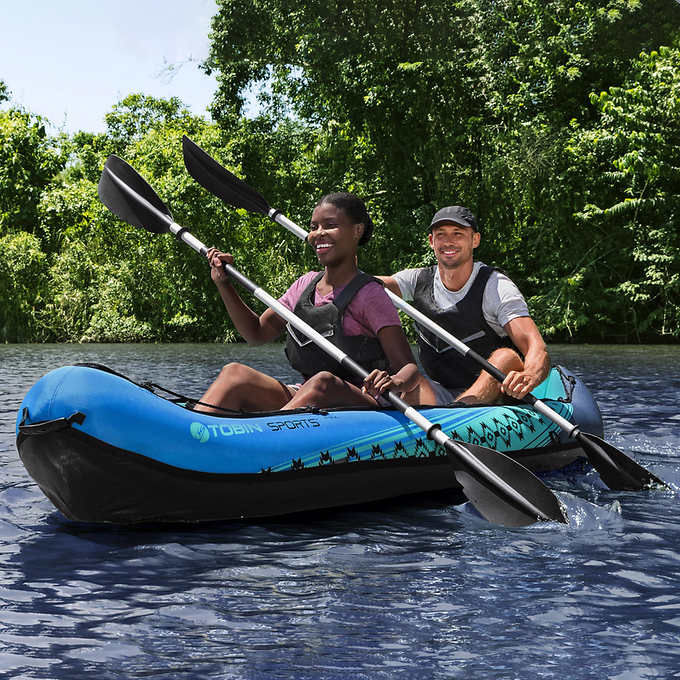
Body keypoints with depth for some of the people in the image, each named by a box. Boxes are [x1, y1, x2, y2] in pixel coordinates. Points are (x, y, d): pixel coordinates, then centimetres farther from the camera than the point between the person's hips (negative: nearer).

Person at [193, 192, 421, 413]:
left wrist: (395, 382, -35)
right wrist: (223, 283, 11)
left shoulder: (368, 294, -6)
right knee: (235, 373, -15)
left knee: (323, 382, -38)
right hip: (304, 399, 6)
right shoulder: (306, 285, 13)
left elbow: (411, 369, -11)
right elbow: (257, 333, 21)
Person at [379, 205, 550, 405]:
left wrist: (528, 376, -45)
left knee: (507, 357, -32)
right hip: (439, 395, 4)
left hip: (491, 397, -3)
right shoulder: (418, 280, 6)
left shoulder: (496, 287, -8)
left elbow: (537, 349, -21)